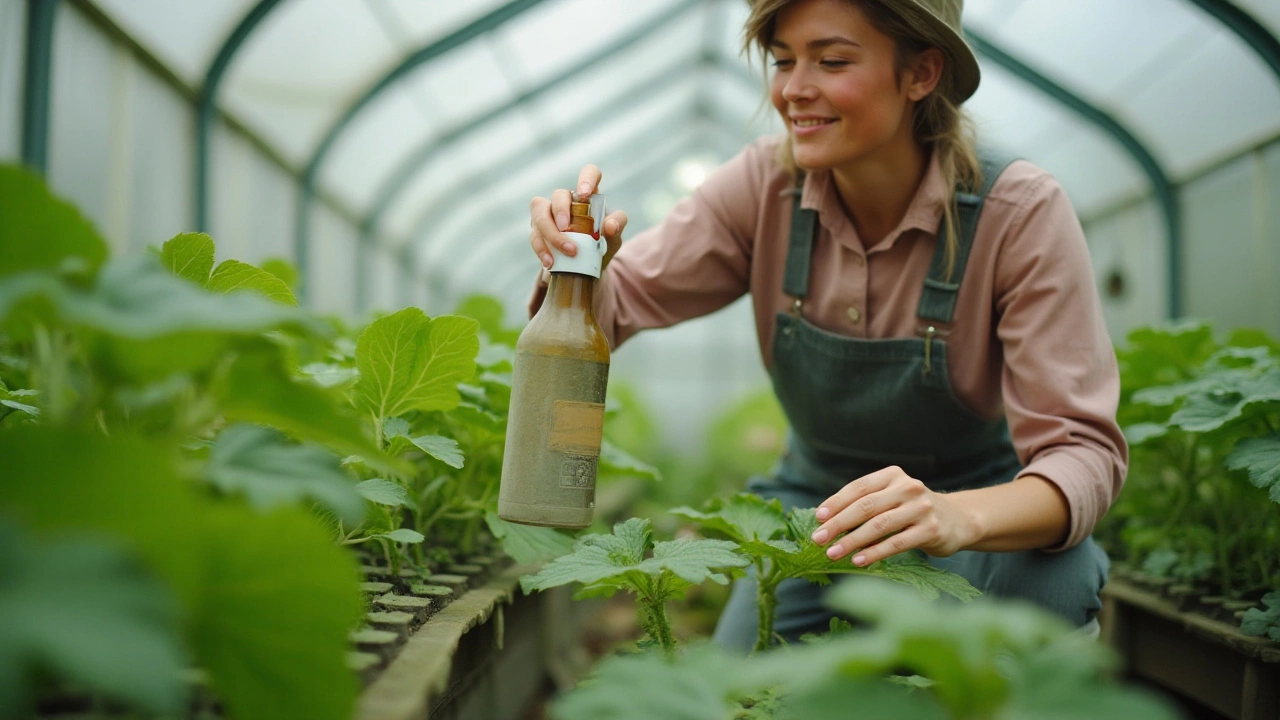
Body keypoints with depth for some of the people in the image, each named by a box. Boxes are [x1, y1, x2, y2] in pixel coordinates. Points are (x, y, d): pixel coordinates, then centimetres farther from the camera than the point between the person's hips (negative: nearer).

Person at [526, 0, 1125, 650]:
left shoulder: (1021, 213, -22)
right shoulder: (766, 187, -13)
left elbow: (1084, 452, -28)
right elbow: (619, 306, -10)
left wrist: (960, 516, -48)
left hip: (986, 516, -2)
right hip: (815, 508, 3)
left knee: (1048, 578, -33)